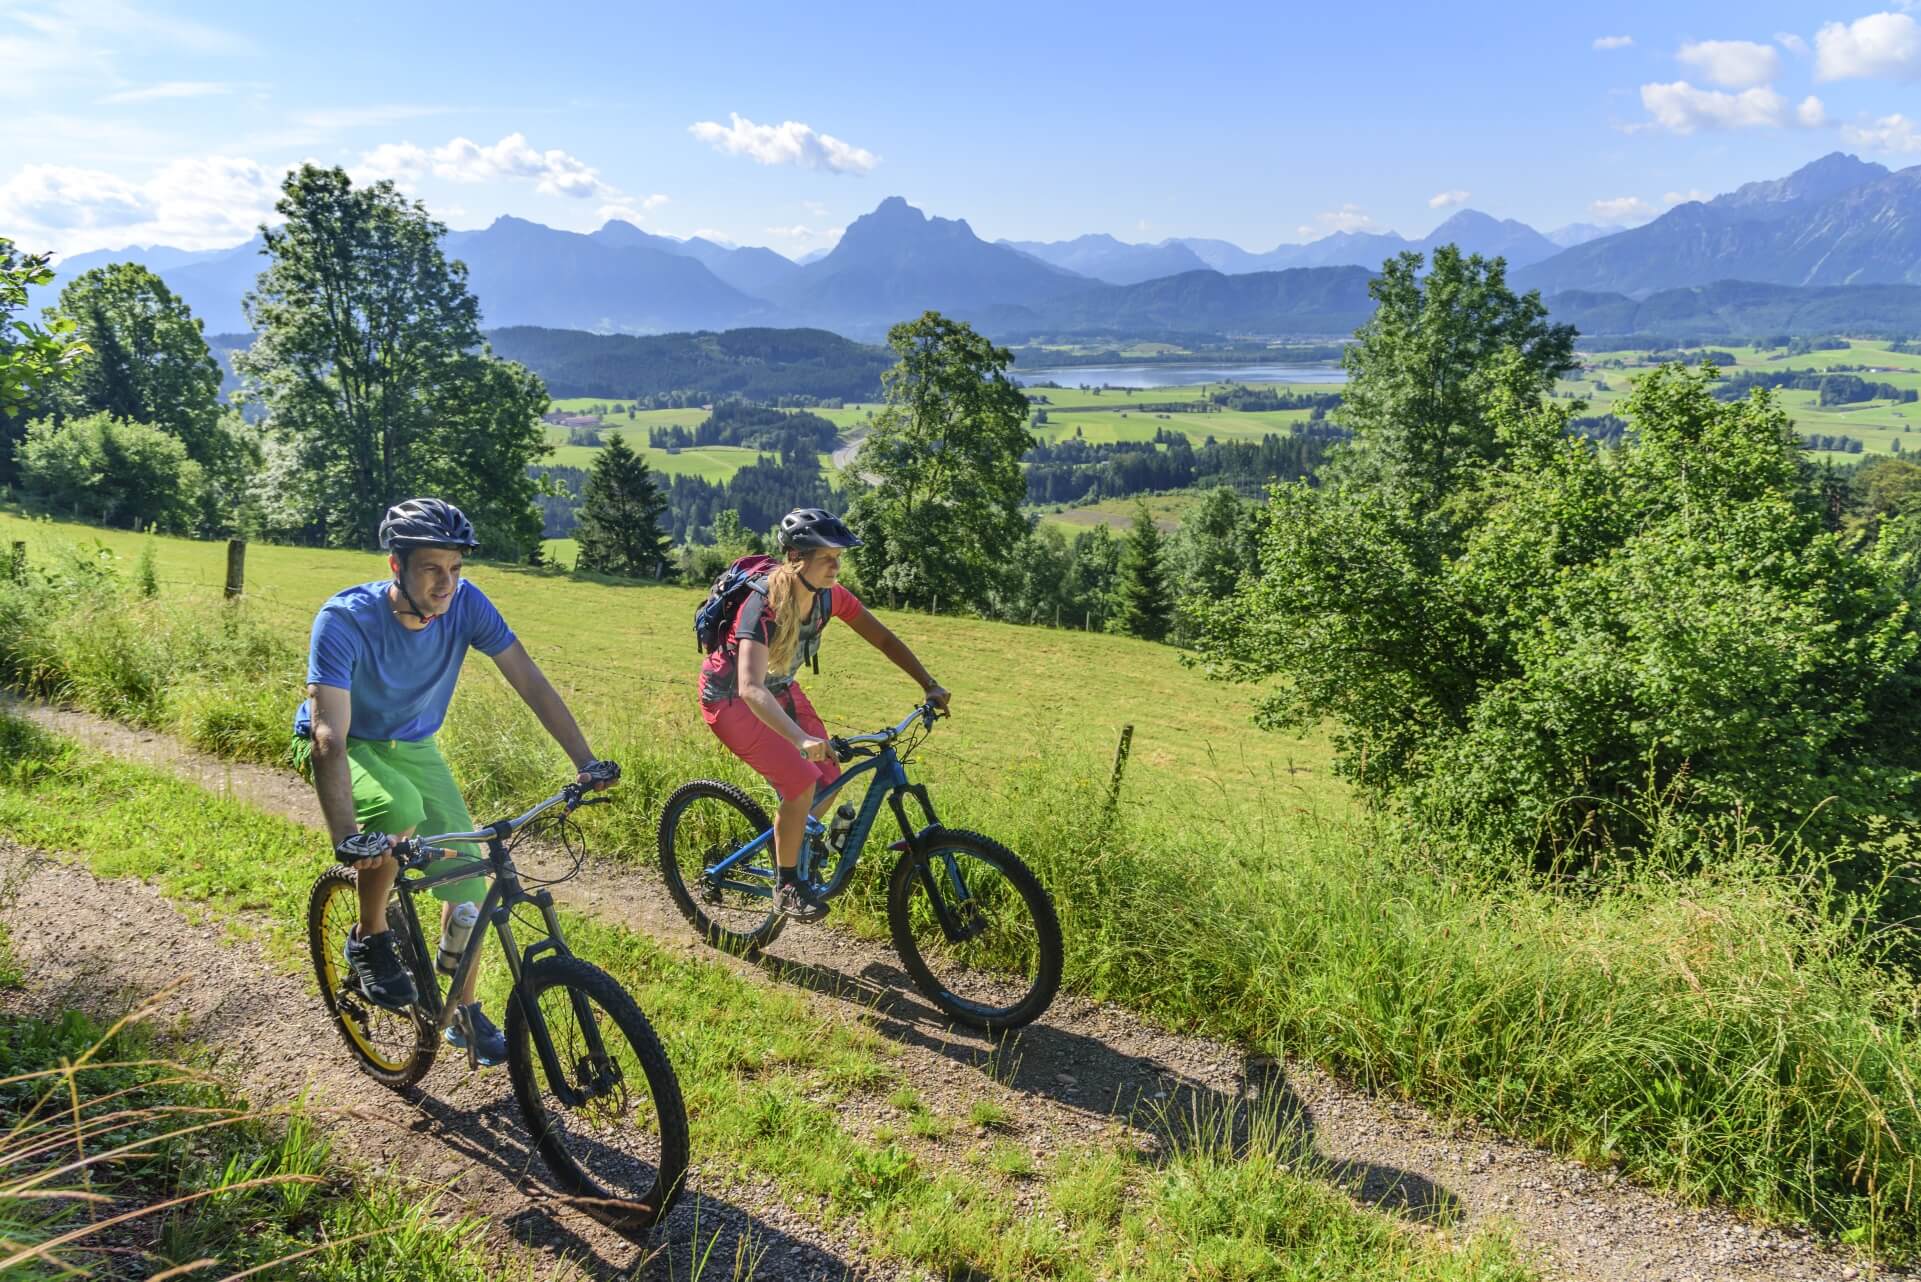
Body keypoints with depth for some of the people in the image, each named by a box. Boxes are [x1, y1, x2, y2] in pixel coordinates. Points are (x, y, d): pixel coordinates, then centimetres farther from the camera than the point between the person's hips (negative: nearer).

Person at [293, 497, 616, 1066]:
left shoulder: (465, 603, -22)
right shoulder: (345, 619, -32)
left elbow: (529, 681, -18)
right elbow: (329, 735, -39)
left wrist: (586, 761, -26)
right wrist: (346, 837, -51)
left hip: (412, 746, 4)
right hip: (344, 745, -4)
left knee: (469, 875, -6)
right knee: (400, 811, -36)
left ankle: (465, 1013, 15)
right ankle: (370, 939, -9)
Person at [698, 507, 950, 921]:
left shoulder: (829, 596, -15)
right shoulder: (764, 605, -35)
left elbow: (884, 639, -5)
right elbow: (751, 689, -46)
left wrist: (929, 685, -16)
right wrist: (801, 738, -59)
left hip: (779, 689, 7)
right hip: (730, 698, -7)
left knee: (828, 780, -2)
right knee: (801, 782, -20)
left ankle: (789, 844, 26)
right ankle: (786, 886, -1)